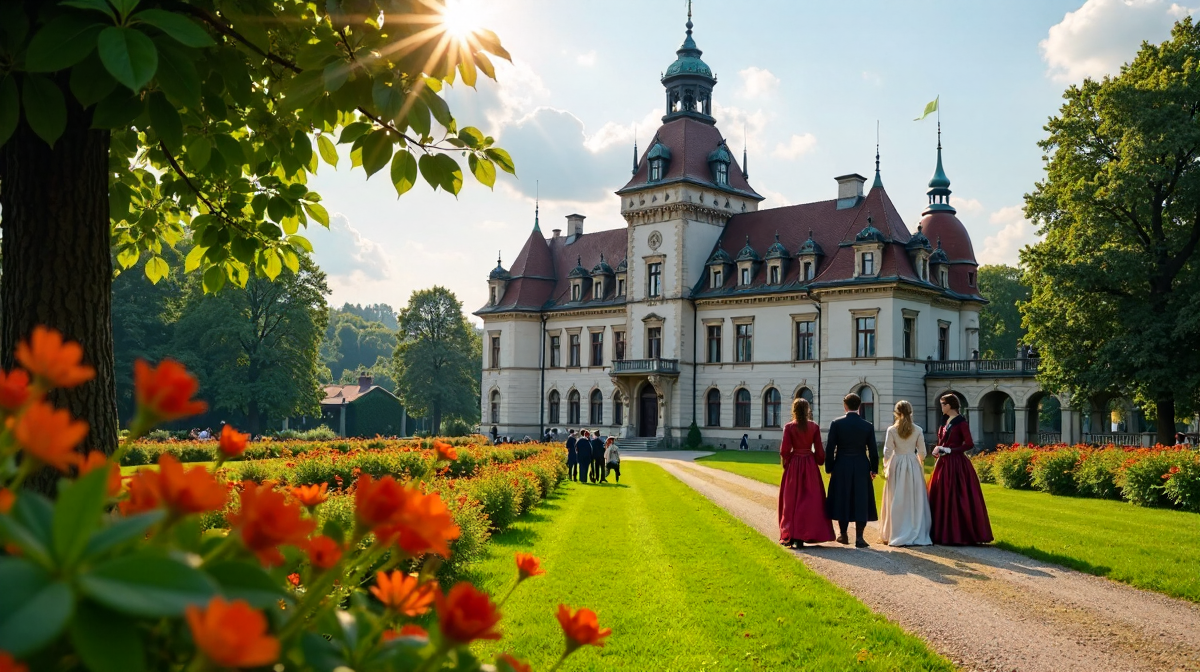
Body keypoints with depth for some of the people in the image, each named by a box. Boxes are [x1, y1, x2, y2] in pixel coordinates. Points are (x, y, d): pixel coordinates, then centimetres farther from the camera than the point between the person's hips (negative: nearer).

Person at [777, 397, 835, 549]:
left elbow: (785, 450, -8)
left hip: (794, 464, -1)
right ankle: (807, 534, 3)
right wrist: (820, 462, 16)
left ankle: (790, 536, 4)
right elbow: (819, 450, 0)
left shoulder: (789, 427, -7)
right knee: (810, 499, 6)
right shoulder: (814, 427, -2)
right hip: (810, 465, 1)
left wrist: (785, 463, 8)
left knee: (792, 500, 6)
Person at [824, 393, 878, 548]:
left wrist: (829, 468, 4)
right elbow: (873, 450, 1)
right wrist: (874, 469, 13)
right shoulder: (868, 426, -2)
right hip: (861, 467, 0)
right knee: (861, 500, 4)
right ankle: (859, 537, 0)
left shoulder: (836, 423, -6)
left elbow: (830, 448, -5)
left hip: (841, 467, 0)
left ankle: (843, 534, 20)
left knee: (842, 499, 11)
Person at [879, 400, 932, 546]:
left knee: (896, 501, 5)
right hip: (913, 465, 1)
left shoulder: (891, 430, -7)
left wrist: (886, 467, 8)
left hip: (896, 465, -1)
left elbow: (887, 451, -6)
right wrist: (921, 464, 19)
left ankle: (896, 534, 8)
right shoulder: (918, 430, -3)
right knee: (914, 500, 7)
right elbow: (922, 452, 1)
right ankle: (917, 533, 8)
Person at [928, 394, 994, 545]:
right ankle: (944, 533, 14)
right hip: (944, 464, 9)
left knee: (956, 499, -6)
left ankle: (958, 535, -1)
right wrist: (938, 449, 2)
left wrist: (949, 450, -18)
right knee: (941, 498, 8)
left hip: (956, 464, -9)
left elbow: (969, 444, -16)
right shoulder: (947, 422, 14)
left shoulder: (960, 422, -10)